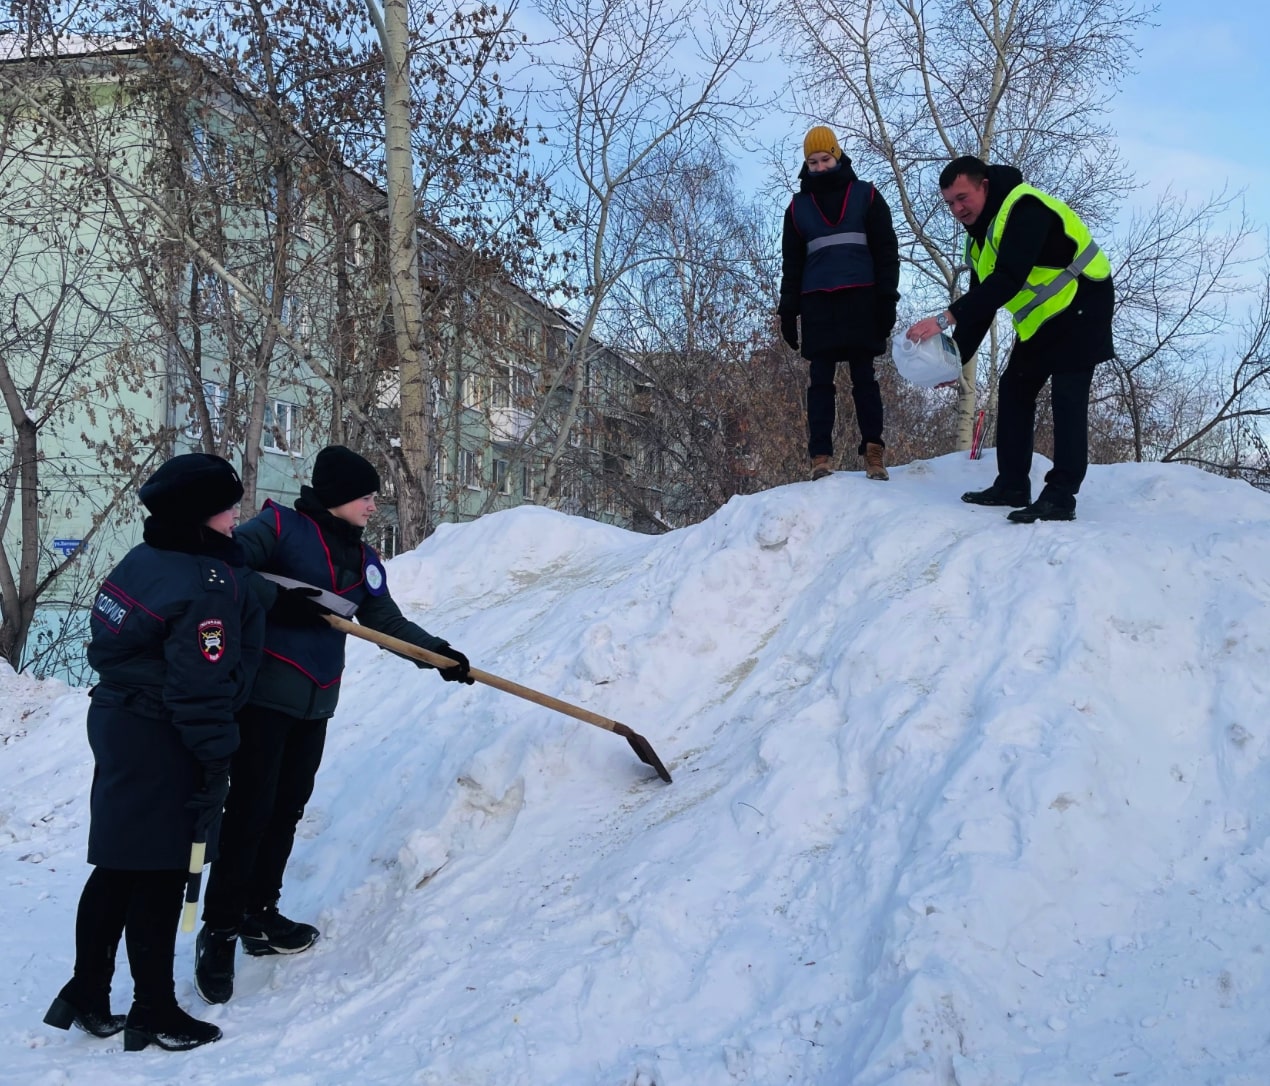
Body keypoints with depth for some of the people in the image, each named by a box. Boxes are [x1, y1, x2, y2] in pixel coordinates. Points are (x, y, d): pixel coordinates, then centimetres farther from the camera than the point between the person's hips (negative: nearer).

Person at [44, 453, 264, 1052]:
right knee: (159, 875, 3)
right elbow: (201, 687, -24)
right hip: (164, 745, -9)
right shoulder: (206, 586, -22)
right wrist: (215, 762, -18)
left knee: (117, 867, 18)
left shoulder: (140, 560, 6)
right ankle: (154, 1013, 15)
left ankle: (86, 996, 27)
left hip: (117, 722, 9)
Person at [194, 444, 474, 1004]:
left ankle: (259, 916, 26)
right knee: (249, 810, -5)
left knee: (287, 810, 13)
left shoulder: (362, 559, 14)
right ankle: (219, 932, 4)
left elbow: (388, 621, 16)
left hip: (315, 704, 7)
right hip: (263, 692, -7)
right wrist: (279, 598, -29)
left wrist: (437, 652, 5)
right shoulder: (278, 527, -7)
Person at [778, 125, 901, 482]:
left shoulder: (865, 195, 8)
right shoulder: (798, 206, 14)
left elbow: (886, 250, 4)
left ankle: (873, 450, -1)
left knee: (864, 377, -1)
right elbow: (791, 263, 15)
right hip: (817, 302, 2)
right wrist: (788, 310, 6)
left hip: (860, 299, -2)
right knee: (820, 380, -2)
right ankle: (820, 455, -2)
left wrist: (887, 298, -6)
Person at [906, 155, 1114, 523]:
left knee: (1066, 398, -15)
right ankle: (1012, 486, 13)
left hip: (1081, 308, -10)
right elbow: (980, 302, 10)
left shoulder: (1023, 209, -24)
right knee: (1013, 391, 8)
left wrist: (946, 318, -40)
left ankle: (1060, 498, -17)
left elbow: (1008, 280, -35)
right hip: (1041, 321, 10)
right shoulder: (979, 238, 7)